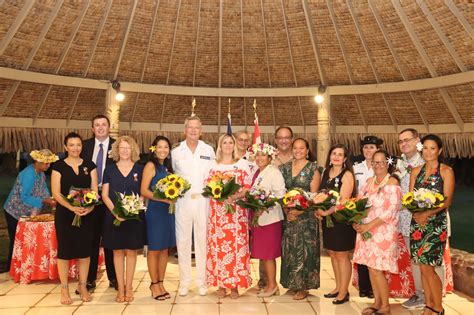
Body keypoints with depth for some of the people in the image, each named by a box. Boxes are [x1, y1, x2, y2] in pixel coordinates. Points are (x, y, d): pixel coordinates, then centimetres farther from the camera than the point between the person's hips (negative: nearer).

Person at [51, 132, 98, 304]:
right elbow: (56, 193, -7)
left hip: (86, 214, 2)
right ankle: (64, 289, 17)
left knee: (84, 250, 7)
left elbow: (95, 190, 3)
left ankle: (82, 286, 21)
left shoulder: (89, 165, 6)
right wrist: (72, 207, -22)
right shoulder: (58, 166, 0)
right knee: (64, 250, 3)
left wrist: (90, 207, -16)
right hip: (64, 214, -2)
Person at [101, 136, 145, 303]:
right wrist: (115, 211, -13)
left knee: (131, 251, 5)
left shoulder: (139, 169, 4)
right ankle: (120, 287, 18)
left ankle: (129, 287, 18)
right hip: (114, 216, 1)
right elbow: (105, 195, 3)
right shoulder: (110, 169, 6)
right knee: (118, 251, 6)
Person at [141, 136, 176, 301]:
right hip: (155, 211, -7)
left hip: (168, 210, 7)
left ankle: (161, 283, 22)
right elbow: (144, 191, -13)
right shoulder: (150, 165, -7)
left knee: (165, 249, 11)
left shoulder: (167, 166, 13)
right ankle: (154, 284, 17)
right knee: (154, 249, 4)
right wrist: (163, 198, -20)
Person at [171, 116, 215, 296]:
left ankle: (201, 281, 17)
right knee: (182, 241, 5)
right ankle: (184, 282, 17)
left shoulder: (209, 150, 6)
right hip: (182, 201, 1)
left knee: (202, 240, 6)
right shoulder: (176, 152, 6)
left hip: (203, 200, 0)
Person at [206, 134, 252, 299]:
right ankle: (220, 284, 13)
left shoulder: (242, 164, 7)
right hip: (218, 211, 1)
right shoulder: (213, 164, 11)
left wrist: (234, 196, -15)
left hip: (237, 212, -1)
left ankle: (235, 285, 8)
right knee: (218, 246, 1)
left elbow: (248, 188, 1)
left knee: (236, 246, -3)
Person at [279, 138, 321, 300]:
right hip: (288, 214, 4)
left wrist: (299, 211, -16)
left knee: (304, 249, 0)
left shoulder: (313, 168, -4)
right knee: (289, 249, 9)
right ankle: (292, 283, 23)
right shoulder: (285, 167, 8)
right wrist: (287, 211, -6)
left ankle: (304, 286, 13)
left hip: (306, 215, -4)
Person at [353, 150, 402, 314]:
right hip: (366, 230, 6)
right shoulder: (369, 181, 11)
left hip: (383, 232, -6)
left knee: (377, 269, -4)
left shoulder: (392, 182, -9)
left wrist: (368, 225, -19)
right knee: (371, 267, 10)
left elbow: (391, 211, -17)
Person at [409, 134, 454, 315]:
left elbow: (447, 200, -10)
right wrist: (416, 213, -14)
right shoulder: (416, 171, 10)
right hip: (417, 223, 4)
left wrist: (427, 213, -23)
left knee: (428, 268, -4)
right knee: (423, 267, 9)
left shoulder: (446, 171, -3)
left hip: (436, 223, -4)